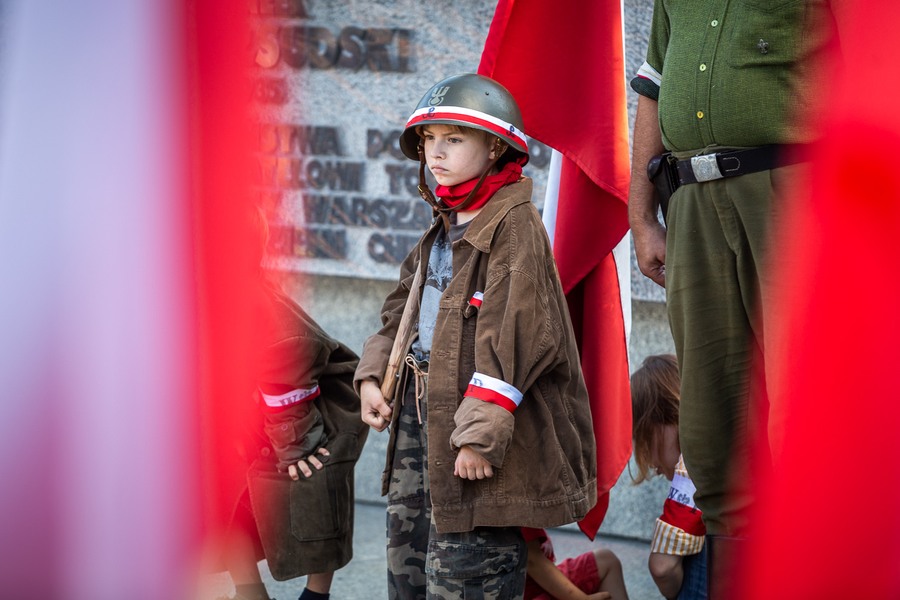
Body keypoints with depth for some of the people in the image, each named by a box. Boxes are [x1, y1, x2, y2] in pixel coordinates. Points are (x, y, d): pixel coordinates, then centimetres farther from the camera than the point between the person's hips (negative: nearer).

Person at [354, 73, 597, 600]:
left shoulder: (515, 224, -15)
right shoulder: (444, 226, 14)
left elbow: (515, 336, -21)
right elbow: (403, 308, 26)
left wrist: (479, 432, -24)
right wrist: (374, 376, 12)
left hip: (474, 415, -9)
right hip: (420, 405, 10)